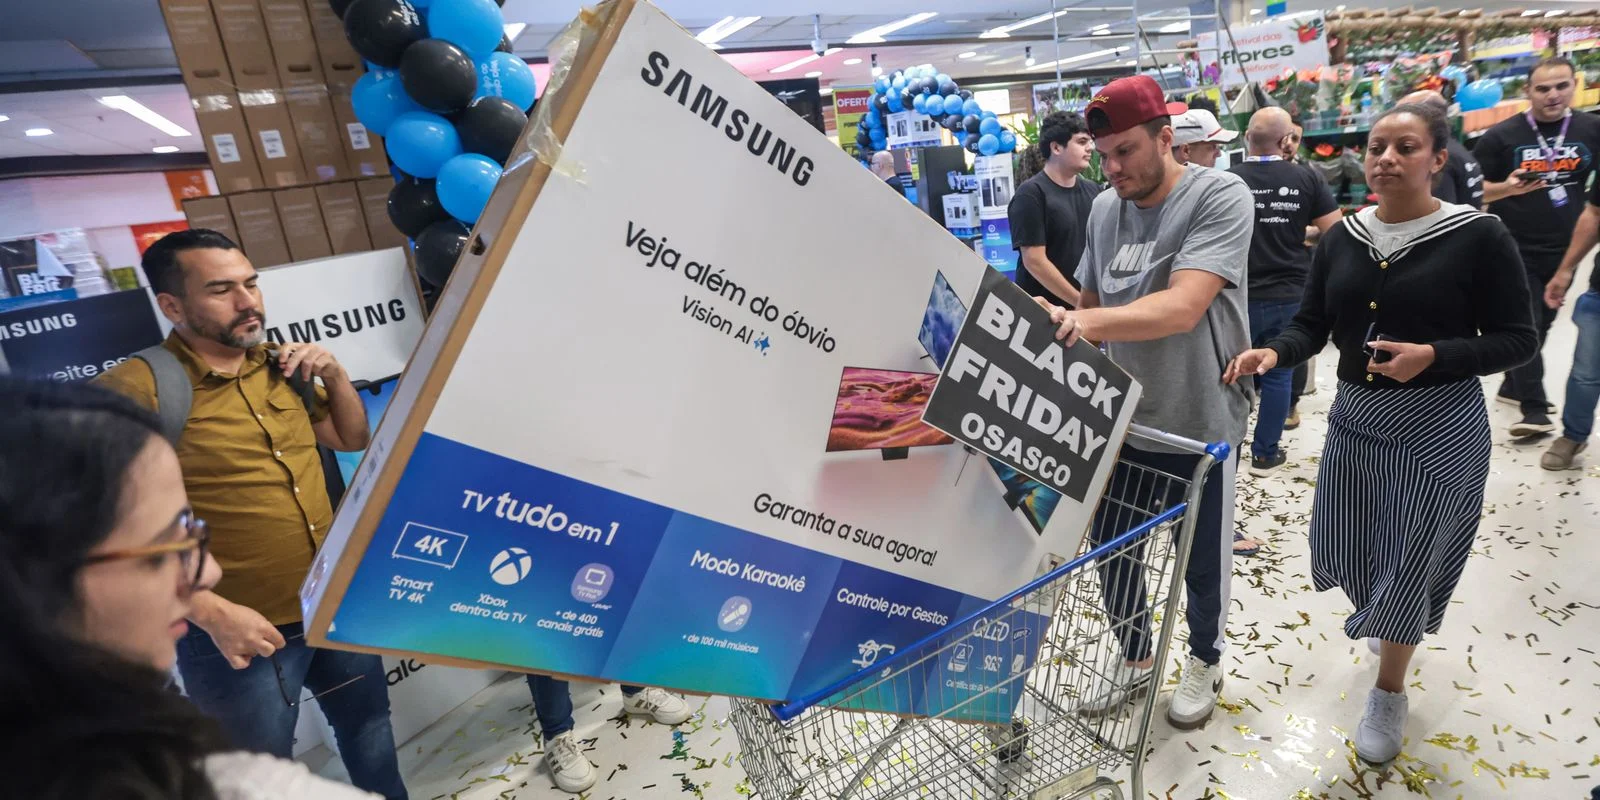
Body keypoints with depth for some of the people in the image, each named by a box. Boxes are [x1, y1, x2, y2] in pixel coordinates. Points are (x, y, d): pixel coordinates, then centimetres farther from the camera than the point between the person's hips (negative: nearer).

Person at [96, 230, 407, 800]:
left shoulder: (278, 365, 3)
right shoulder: (137, 390, -17)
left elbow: (352, 439, 14)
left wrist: (335, 375, -3)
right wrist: (212, 612, -24)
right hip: (239, 635, -5)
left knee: (370, 729, 25)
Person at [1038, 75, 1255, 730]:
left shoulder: (1220, 197, -16)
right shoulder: (1104, 208, 2)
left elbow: (1182, 308, -31)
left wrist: (1083, 322, -44)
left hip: (1198, 422, -4)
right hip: (1120, 418, 5)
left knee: (1202, 563, 15)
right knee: (1109, 547, 14)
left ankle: (1205, 659, 44)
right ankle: (1135, 658, 40)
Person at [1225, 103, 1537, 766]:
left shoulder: (1478, 236, -11)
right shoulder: (1341, 238, 1)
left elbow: (1517, 339, -8)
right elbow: (1312, 325, 1)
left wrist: (1434, 356, -25)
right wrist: (1274, 353, -20)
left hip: (1440, 427, -4)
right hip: (1354, 416, 5)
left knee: (1409, 562, 5)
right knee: (1340, 550, 13)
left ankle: (1390, 692, 29)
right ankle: (1394, 623, 49)